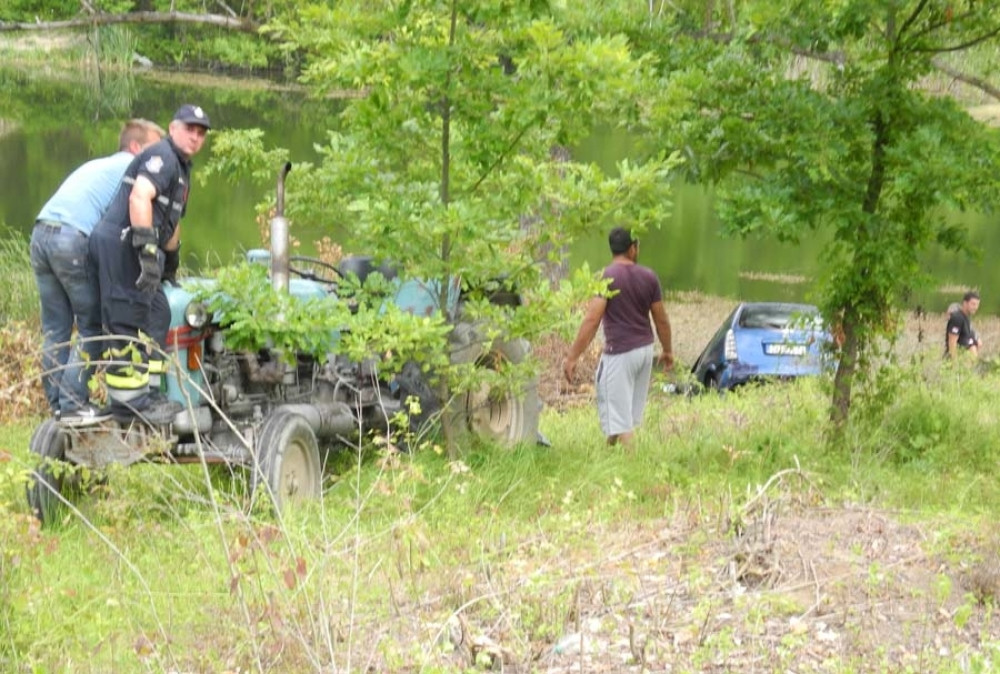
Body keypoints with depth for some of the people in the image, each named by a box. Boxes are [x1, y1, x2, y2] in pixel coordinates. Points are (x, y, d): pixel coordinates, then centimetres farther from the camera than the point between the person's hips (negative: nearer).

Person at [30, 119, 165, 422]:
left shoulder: (96, 165, 32)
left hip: (40, 233, 8)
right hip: (72, 239, -8)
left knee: (55, 328, 12)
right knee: (91, 326, 2)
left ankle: (57, 402, 14)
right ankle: (73, 403, -1)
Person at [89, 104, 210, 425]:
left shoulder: (182, 169, 24)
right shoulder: (162, 156, -9)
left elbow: (172, 221, 36)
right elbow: (139, 197, -25)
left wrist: (171, 261, 43)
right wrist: (147, 248, -30)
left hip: (133, 251, 11)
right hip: (121, 244, -11)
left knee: (157, 316, 13)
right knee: (127, 322, -9)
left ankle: (146, 393, 17)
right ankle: (128, 399, -6)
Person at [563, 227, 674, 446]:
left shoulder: (607, 277, -13)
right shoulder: (649, 277, 3)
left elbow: (592, 320, -20)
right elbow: (661, 319, 9)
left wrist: (572, 357, -18)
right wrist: (667, 350, 25)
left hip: (619, 353, -6)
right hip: (645, 350, 6)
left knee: (618, 418, -3)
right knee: (632, 415, 16)